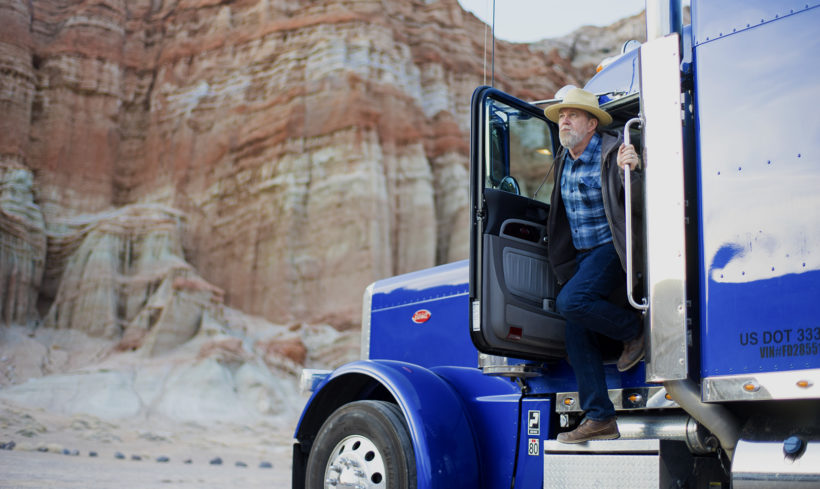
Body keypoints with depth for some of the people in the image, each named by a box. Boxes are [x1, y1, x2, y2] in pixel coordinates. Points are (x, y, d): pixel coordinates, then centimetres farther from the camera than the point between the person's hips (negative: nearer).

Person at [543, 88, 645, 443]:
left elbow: (639, 203, -22)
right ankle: (599, 419, 7)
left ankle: (633, 329, -3)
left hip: (610, 248, -8)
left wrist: (632, 170, -39)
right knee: (577, 336, 2)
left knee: (571, 302, -29)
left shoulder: (612, 152, -14)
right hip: (581, 255, 8)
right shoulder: (563, 160, 11)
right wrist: (561, 259, 25)